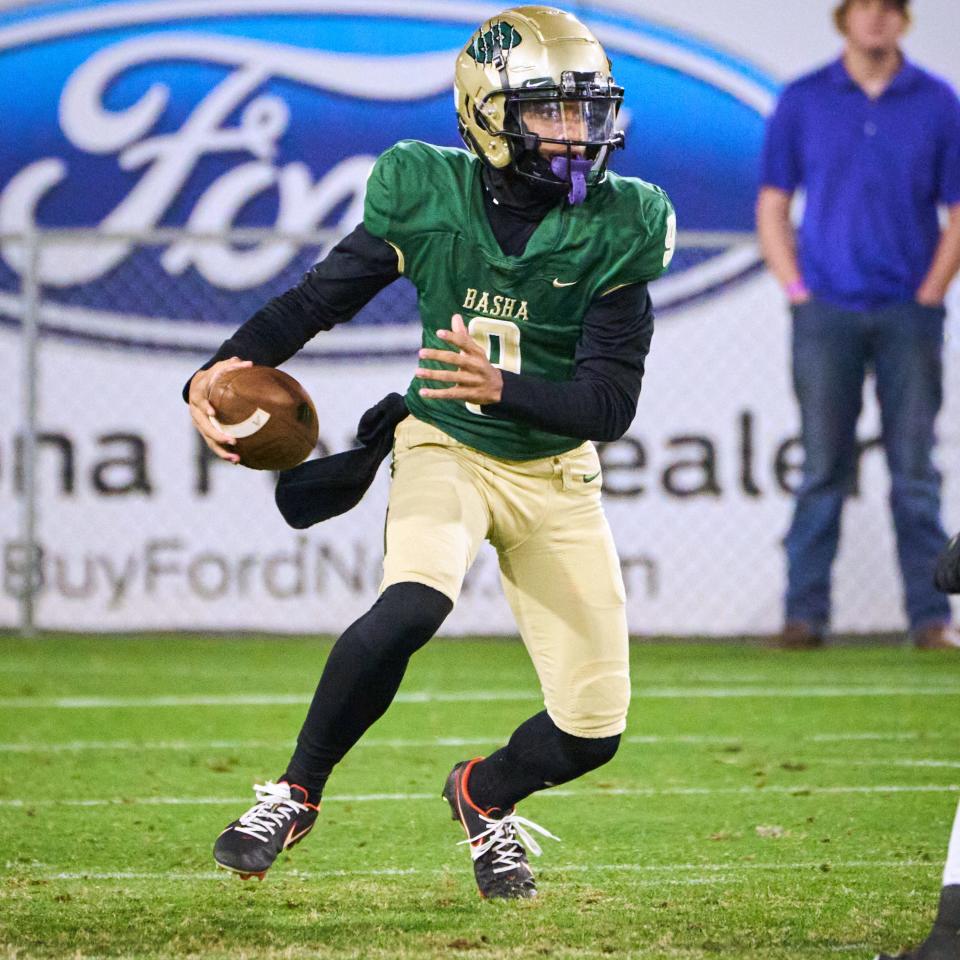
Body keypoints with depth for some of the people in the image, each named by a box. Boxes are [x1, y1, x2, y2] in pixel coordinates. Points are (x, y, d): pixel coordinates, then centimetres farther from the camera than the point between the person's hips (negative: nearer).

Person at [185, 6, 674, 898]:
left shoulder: (613, 231, -14)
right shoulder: (429, 197, -13)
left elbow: (611, 404, -18)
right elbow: (317, 298, -4)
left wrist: (503, 388, -36)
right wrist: (219, 371, -21)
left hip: (554, 473, 2)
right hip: (447, 450, -2)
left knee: (592, 730, -3)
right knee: (410, 607, -34)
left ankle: (485, 792, 34)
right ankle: (296, 792, -11)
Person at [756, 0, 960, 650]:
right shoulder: (802, 101, 6)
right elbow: (772, 207, 8)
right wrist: (798, 293, -1)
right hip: (826, 313, 0)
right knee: (823, 468, 0)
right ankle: (805, 613, 3)